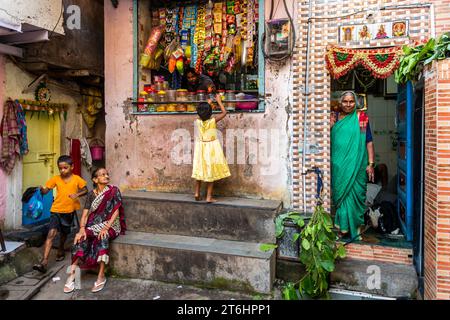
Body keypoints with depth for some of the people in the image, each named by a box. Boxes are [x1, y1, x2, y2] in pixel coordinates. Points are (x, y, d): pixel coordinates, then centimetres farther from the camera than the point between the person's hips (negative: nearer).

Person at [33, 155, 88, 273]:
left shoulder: (77, 179, -4)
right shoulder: (56, 179, -2)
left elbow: (85, 190, 4)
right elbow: (46, 190, -6)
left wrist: (77, 194, -16)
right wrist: (42, 190, -29)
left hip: (70, 211, 1)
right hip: (56, 210, -1)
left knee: (64, 232, 20)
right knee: (51, 233, -16)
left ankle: (61, 250, 49)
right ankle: (44, 262, -18)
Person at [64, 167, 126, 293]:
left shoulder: (114, 191, -2)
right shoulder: (91, 194, 5)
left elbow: (116, 212, -9)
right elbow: (85, 214, -1)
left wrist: (106, 227, -21)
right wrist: (82, 229, -20)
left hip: (111, 225, -3)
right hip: (94, 225, 3)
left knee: (102, 237, -34)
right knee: (82, 238, -27)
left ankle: (101, 277, -28)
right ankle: (72, 272, -25)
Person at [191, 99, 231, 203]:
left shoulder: (198, 122, -7)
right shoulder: (213, 120, -15)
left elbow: (201, 115, 17)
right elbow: (224, 112, -2)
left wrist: (208, 103, 24)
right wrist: (219, 101, 9)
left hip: (200, 148, 3)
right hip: (211, 148, -3)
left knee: (200, 170, 17)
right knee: (211, 173, 3)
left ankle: (197, 192, 19)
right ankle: (209, 197, 5)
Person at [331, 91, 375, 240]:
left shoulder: (361, 118, 1)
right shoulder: (334, 117, 8)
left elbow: (369, 142, -1)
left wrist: (371, 164, -6)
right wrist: (330, 126, -7)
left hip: (356, 165, -2)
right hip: (338, 165, 2)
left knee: (355, 195, 3)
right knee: (340, 194, 5)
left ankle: (356, 229, 17)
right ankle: (342, 227, 18)